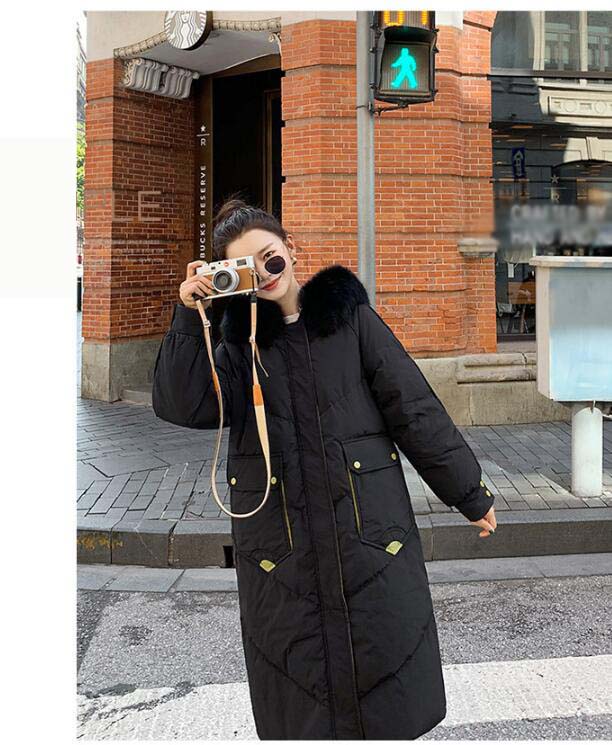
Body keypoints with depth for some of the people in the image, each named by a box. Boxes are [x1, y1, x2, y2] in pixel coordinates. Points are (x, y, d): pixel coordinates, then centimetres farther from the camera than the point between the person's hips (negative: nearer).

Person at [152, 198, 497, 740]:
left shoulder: (350, 317, 2)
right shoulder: (239, 341, 8)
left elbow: (416, 409, 1)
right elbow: (182, 405, -7)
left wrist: (470, 494, 2)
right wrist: (189, 315, -11)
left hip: (368, 530, -1)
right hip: (281, 546, 2)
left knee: (384, 678, 8)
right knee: (300, 690, 9)